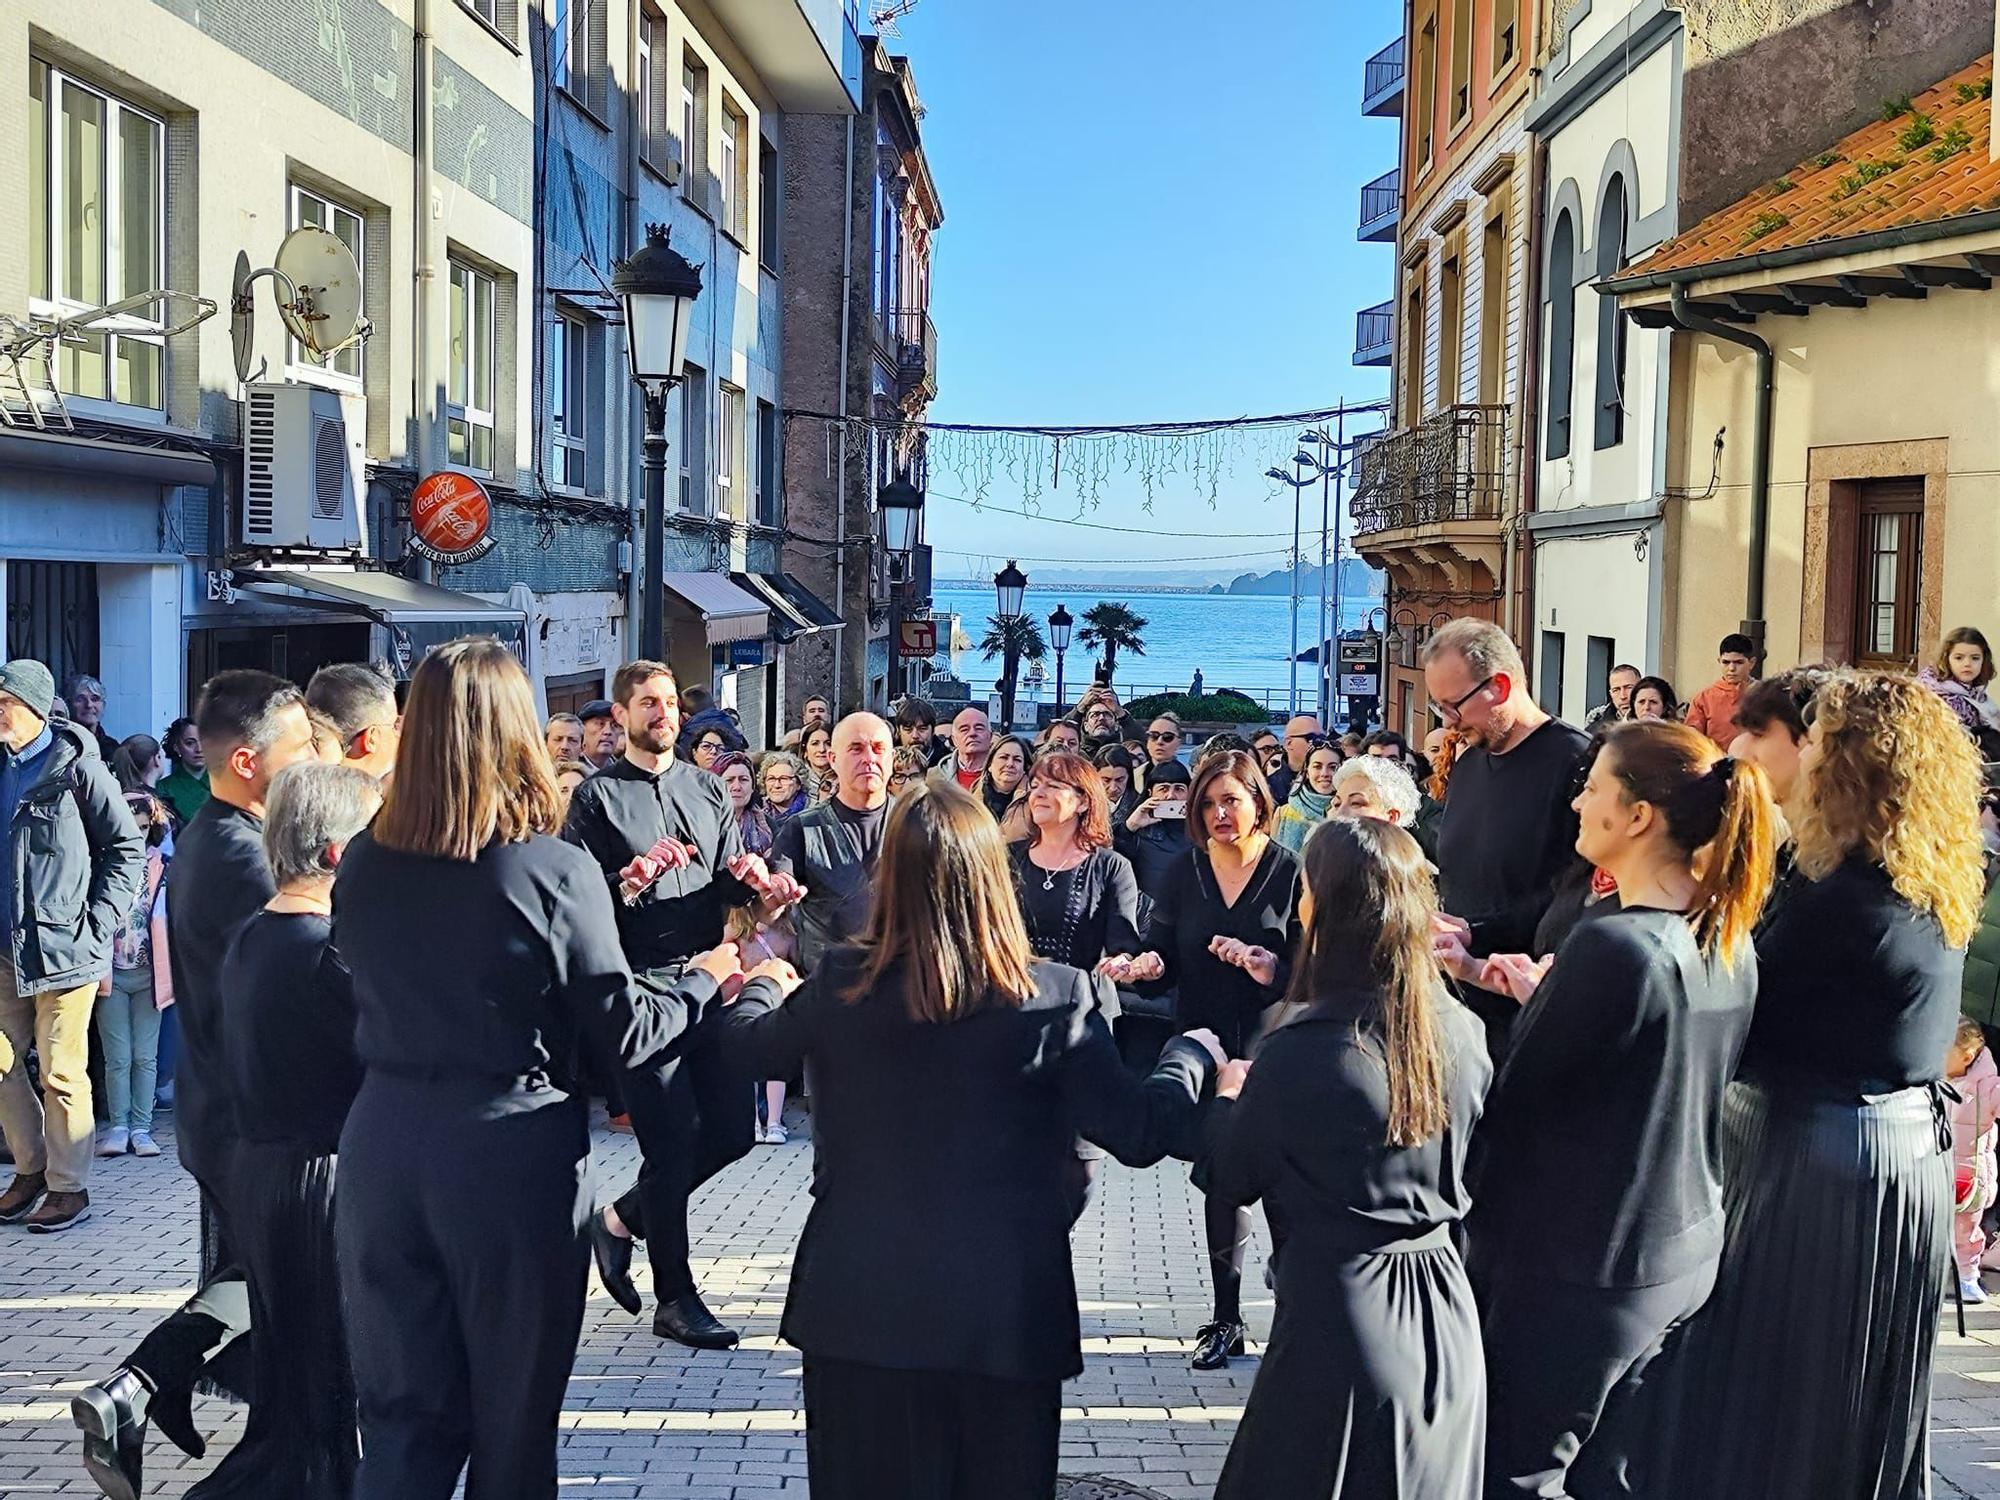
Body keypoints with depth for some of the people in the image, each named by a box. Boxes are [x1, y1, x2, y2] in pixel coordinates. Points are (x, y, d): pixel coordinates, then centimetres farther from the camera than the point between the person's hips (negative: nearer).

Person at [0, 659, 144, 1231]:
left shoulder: (79, 767, -9)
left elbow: (128, 846, -6)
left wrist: (98, 922, -10)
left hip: (63, 945, -6)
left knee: (61, 1073, 0)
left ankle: (69, 1189, 12)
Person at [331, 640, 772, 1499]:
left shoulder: (364, 866, -1)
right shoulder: (555, 872, -14)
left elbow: (374, 994, 12)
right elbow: (622, 1034, -9)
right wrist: (704, 982, 9)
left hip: (383, 1145, 4)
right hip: (510, 1151, -4)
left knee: (403, 1419, 13)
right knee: (513, 1417, 14)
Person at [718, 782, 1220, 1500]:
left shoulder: (840, 986, -9)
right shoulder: (1055, 999, -14)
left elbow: (758, 1047, 11)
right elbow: (1139, 1134, -9)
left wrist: (752, 988, 34)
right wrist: (1191, 1054, 11)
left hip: (859, 1311, 1)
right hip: (1003, 1320, -1)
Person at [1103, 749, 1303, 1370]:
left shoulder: (1291, 871, -7)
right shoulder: (1187, 870, 4)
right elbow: (1163, 956, 1)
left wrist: (1273, 969, -26)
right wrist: (1145, 965, -21)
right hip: (1206, 1048, 4)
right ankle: (1227, 1318, 23)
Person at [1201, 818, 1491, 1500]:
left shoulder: (1300, 1049, -21)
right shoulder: (1463, 1034, -3)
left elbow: (1230, 1180, -7)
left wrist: (1227, 1097, 13)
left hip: (1338, 1322, -6)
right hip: (1446, 1328, 6)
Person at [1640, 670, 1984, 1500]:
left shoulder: (1839, 900, -22)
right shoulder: (1934, 895, 6)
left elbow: (1738, 1033, -15)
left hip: (1818, 1160, -9)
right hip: (1912, 1148, 9)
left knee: (1769, 1407, 3)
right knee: (1862, 1407, 21)